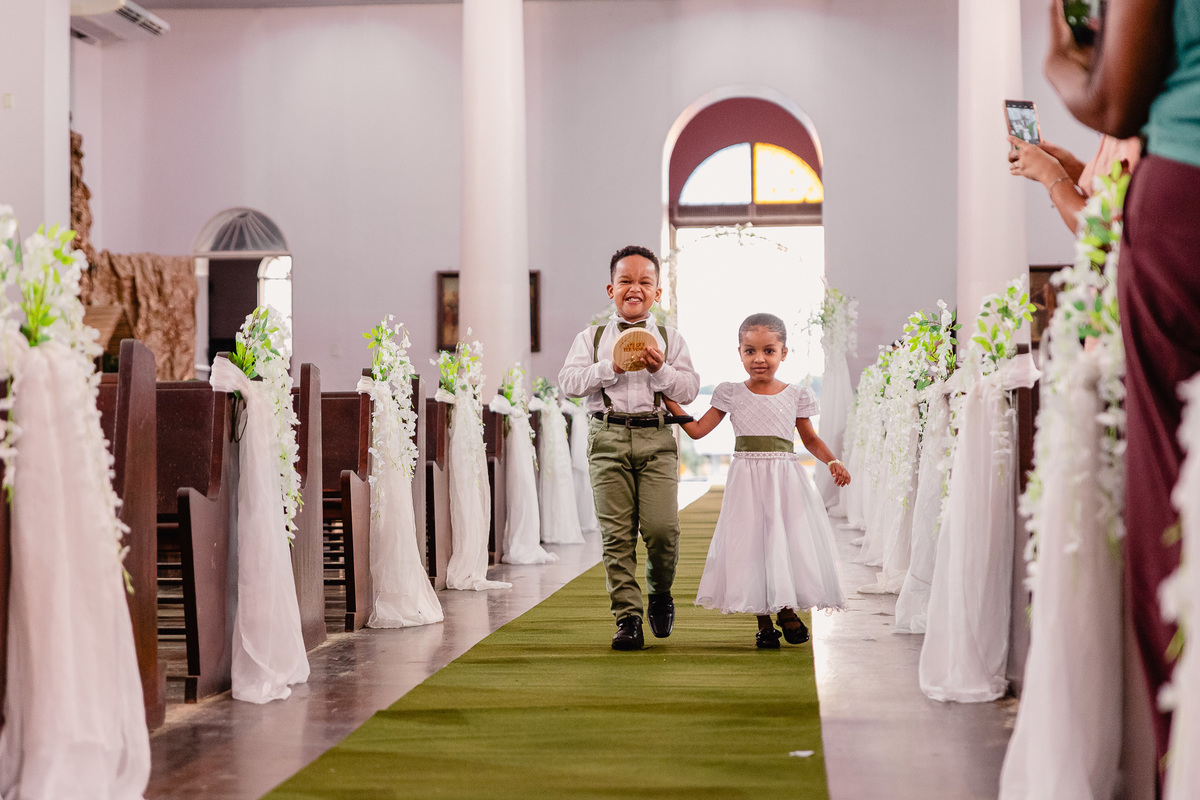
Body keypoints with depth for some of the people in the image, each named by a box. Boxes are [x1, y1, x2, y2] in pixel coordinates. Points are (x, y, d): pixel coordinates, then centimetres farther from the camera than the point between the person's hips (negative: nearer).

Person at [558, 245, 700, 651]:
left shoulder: (670, 339, 15)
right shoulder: (591, 338, 12)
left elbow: (689, 389, 6)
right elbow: (569, 382, 0)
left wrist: (660, 369, -10)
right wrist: (612, 365, -10)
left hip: (657, 438, 0)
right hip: (608, 438, 0)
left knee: (662, 527, -11)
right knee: (617, 533, -4)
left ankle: (660, 594, 18)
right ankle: (627, 618, 2)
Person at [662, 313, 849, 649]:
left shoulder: (796, 395, 5)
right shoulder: (731, 394, 4)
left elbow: (811, 439, 14)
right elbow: (698, 429, 7)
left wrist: (832, 462, -1)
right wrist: (668, 399, 3)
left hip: (786, 481, 1)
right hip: (747, 479, 0)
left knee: (788, 540, -1)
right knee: (751, 542, -2)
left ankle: (787, 610, 21)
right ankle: (763, 621, 10)